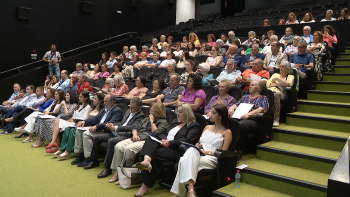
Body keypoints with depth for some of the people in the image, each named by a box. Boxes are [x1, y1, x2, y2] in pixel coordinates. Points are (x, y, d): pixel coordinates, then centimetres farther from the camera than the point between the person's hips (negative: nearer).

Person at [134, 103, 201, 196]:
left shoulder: (194, 126, 2)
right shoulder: (174, 122, 27)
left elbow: (187, 140, -13)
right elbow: (163, 132, 22)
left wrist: (170, 143, -19)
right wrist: (163, 139, -3)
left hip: (177, 151, -7)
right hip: (163, 145, 7)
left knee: (154, 153, -28)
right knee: (150, 140, -22)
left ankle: (146, 184, -22)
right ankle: (146, 160, -52)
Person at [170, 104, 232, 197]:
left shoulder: (227, 132, 10)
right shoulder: (207, 127, 28)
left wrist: (207, 152, -11)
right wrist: (197, 145, 3)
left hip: (211, 159, -4)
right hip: (197, 154, 4)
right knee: (191, 150, -35)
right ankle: (191, 188, -42)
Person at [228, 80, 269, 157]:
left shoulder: (262, 98, 15)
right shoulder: (245, 97, 33)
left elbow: (262, 110, -3)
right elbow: (236, 105, 27)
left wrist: (249, 114, -19)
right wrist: (231, 108, 1)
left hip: (253, 120, -5)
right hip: (239, 118, 5)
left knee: (241, 125, -40)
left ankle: (239, 151, -32)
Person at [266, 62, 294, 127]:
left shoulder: (290, 76, 25)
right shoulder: (275, 74, 34)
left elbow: (288, 84, 0)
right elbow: (268, 84, 16)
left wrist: (277, 79, 6)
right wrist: (280, 83, 6)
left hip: (279, 92, -2)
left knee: (276, 94, -41)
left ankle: (276, 119, -39)